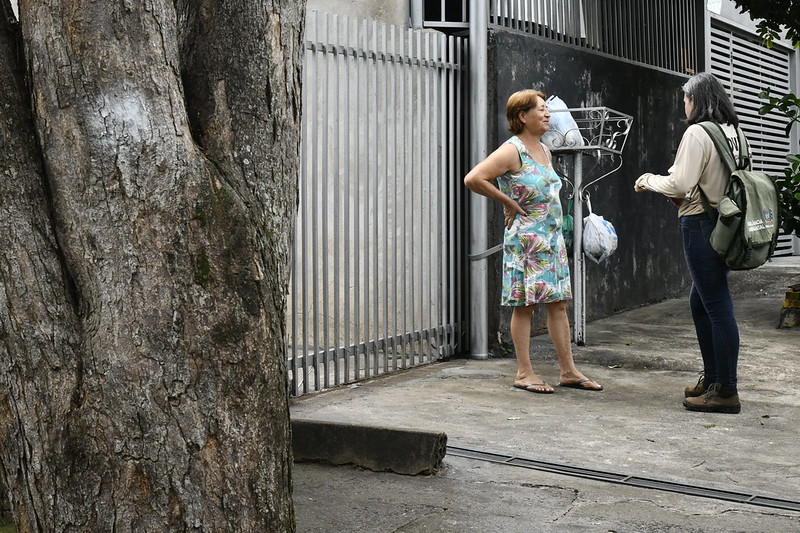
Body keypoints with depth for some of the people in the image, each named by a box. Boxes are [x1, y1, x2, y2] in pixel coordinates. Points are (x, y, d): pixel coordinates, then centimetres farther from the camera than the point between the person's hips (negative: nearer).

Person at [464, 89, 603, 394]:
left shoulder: (544, 151, 13)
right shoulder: (512, 151, -13)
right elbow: (473, 179, -23)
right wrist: (508, 202, -14)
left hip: (552, 238, 8)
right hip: (525, 240, -8)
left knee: (558, 303, 9)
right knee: (525, 304, -2)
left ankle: (568, 371, 14)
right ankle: (524, 373, 6)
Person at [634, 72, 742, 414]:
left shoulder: (697, 133, -14)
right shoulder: (732, 131, 10)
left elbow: (680, 184, -17)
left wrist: (649, 181, 0)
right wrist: (682, 194, 18)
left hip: (702, 225, -9)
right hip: (727, 224, 9)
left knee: (716, 306, -4)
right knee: (700, 302, 19)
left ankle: (726, 392, 2)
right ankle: (712, 378, 28)